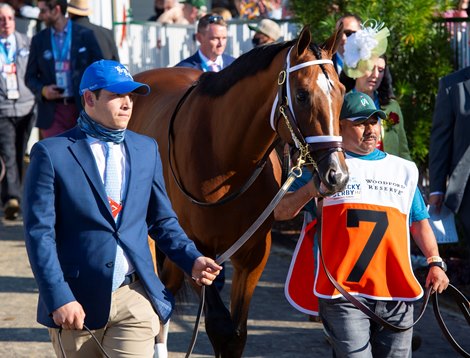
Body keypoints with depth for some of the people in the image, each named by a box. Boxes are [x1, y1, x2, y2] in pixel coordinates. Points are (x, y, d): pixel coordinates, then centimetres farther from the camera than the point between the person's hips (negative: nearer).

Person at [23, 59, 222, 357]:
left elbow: (162, 220, 17)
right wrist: (59, 299, -17)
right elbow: (39, 233, -9)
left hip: (135, 298, 3)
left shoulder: (146, 149, 10)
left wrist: (192, 260, 0)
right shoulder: (52, 153, -5)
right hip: (75, 303, -2)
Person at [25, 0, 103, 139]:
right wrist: (42, 90, -11)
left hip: (82, 110, -1)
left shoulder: (85, 35, 1)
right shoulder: (39, 40, 6)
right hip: (52, 112, 1)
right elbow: (30, 77, 10)